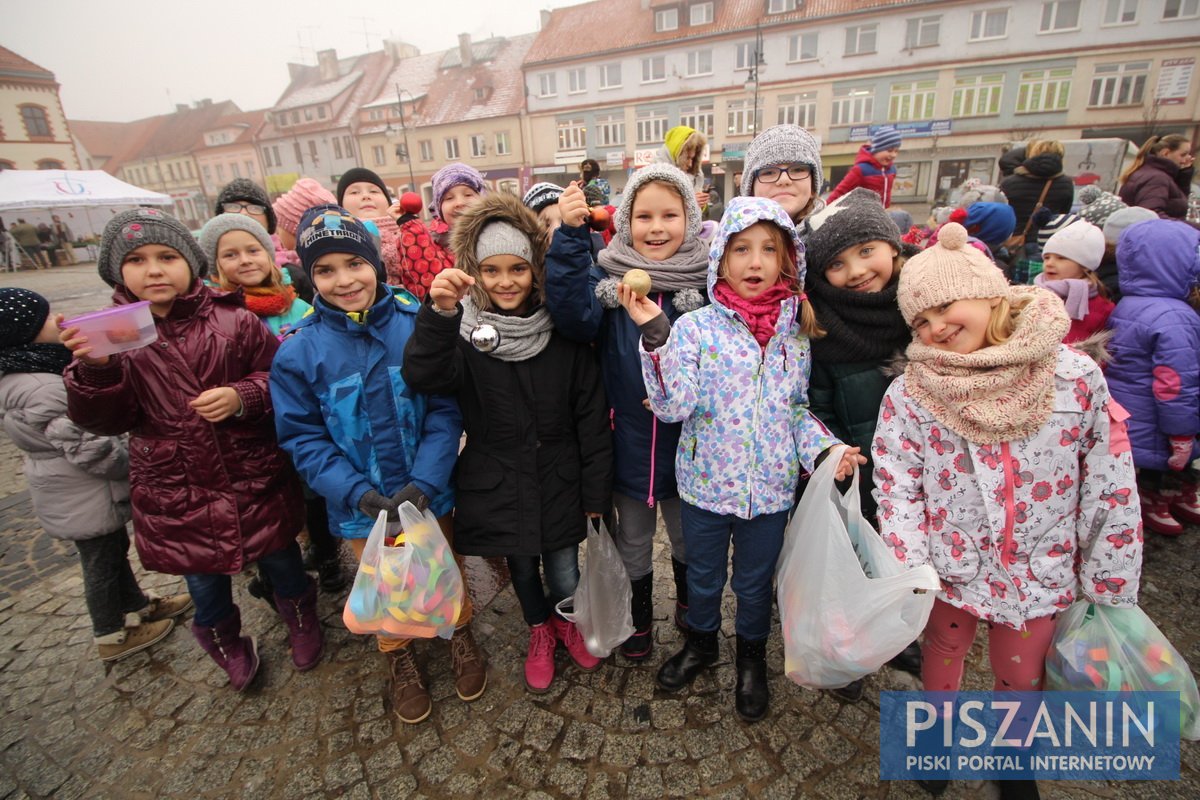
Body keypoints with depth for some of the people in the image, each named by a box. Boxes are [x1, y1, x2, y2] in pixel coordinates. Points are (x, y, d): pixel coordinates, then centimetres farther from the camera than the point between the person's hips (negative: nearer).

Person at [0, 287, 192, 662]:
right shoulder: (42, 389, -31)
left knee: (114, 547, 24)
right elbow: (89, 449, -27)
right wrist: (138, 465, -13)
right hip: (85, 495, -9)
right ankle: (111, 637, 30)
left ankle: (139, 604, 44)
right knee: (101, 562, 10)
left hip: (69, 490, 9)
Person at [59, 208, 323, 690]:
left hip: (254, 482, -1)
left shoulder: (233, 321, -9)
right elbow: (106, 420, -7)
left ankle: (302, 621, 47)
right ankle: (227, 644, 49)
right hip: (175, 493, 2)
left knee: (280, 559, 17)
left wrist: (243, 396, -21)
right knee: (204, 579, 20)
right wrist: (95, 370, -26)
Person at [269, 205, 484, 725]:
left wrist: (424, 481, -23)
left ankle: (461, 636, 52)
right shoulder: (298, 351, -12)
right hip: (362, 506, 1)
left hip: (431, 493, 0)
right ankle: (399, 660, 51)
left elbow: (446, 411, -13)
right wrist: (359, 493, -20)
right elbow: (303, 438, -8)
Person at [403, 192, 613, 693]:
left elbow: (592, 417, -5)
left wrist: (596, 492, -4)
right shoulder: (464, 333, -10)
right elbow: (423, 377, -30)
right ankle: (540, 632, 51)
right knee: (522, 568, 20)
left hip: (559, 481, 0)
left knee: (565, 575, 10)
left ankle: (567, 620, 47)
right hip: (498, 486, 1)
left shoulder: (564, 332, -8)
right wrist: (439, 313, -45)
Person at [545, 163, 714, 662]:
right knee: (633, 541, 21)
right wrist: (570, 236, -32)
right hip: (628, 441, 0)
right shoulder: (609, 278, -8)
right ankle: (640, 617, 48)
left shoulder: (707, 280, -8)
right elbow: (574, 316, -28)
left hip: (687, 440, 0)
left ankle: (688, 603, 54)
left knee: (687, 536, 24)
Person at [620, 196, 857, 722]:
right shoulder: (694, 328, -14)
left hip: (772, 488, 2)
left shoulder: (794, 333, -3)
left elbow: (797, 409, 7)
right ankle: (701, 642, 51)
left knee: (755, 582, 21)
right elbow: (672, 406, -24)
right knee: (703, 576, 21)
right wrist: (656, 334, -33)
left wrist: (824, 450, -10)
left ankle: (752, 657, 50)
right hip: (706, 484, -2)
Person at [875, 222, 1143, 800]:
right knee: (943, 654, 20)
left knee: (1022, 676, 20)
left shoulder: (1076, 377, -12)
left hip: (1041, 573, 1)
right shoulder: (910, 394, -14)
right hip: (951, 568, -1)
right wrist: (911, 573, -16)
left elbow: (1110, 489, -5)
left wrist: (1107, 589, -1)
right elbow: (896, 489, -10)